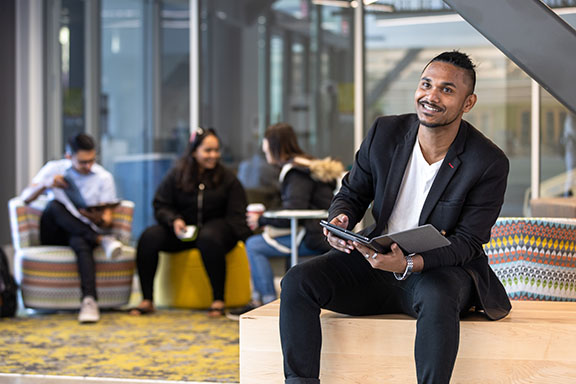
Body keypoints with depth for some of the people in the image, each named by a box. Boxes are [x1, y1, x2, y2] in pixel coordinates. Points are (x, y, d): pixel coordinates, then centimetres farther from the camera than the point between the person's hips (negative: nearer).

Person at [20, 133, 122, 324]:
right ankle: (101, 239, -34)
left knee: (80, 242, -40)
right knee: (54, 205, -32)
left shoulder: (104, 177, 6)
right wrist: (44, 185, -21)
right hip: (54, 235, 1)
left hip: (83, 233, -1)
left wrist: (101, 218, -23)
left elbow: (107, 220, 2)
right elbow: (25, 198, -1)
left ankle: (89, 301, -54)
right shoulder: (53, 169, 7)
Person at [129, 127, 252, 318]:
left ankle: (218, 300, -30)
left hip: (214, 226, -2)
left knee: (209, 238, -39)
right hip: (183, 230, 2)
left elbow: (236, 216, 3)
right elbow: (161, 206, 7)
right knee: (149, 237, -24)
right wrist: (174, 220, -14)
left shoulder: (227, 178, 5)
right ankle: (147, 300, -17)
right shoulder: (176, 175, 7)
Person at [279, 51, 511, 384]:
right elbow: (352, 194, 9)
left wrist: (408, 264, -30)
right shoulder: (384, 132, -2)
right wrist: (341, 220, -16)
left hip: (443, 269, -4)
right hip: (374, 260, 4)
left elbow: (467, 243, -13)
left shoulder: (490, 163, -14)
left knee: (437, 298, -40)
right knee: (298, 282, -19)